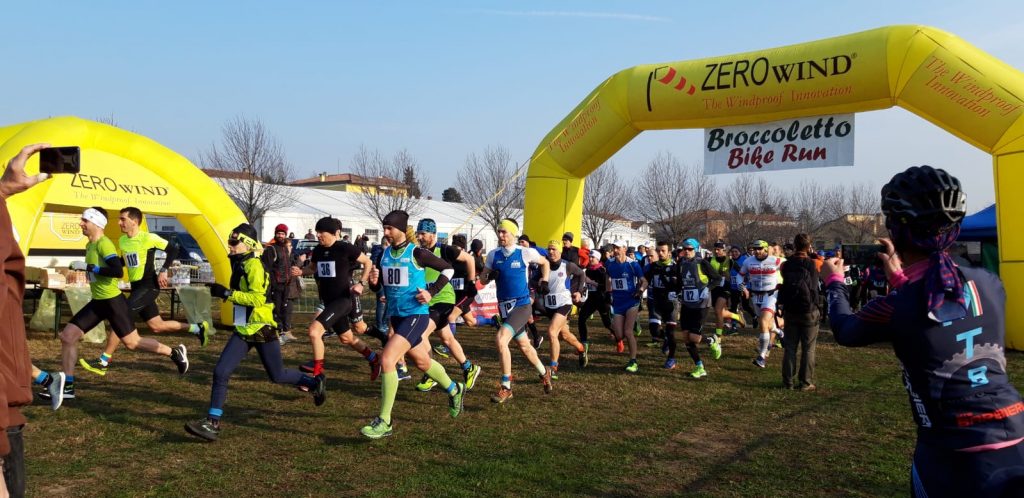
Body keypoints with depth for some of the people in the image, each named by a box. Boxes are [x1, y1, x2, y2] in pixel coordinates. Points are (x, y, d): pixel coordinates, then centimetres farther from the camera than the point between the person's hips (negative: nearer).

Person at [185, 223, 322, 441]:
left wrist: (227, 293, -26)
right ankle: (213, 423, -2)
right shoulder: (240, 264, 12)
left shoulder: (254, 265, -16)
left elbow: (258, 298, -26)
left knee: (277, 376, 7)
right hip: (243, 331, 8)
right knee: (221, 372, -6)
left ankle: (314, 383, 33)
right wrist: (226, 293, 13)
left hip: (262, 329, -8)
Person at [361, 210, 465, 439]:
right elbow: (380, 286, 14)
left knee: (387, 358, -20)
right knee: (422, 362, 21)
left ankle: (384, 422, -12)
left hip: (415, 315, -8)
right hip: (396, 315, 8)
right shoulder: (384, 254, 5)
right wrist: (374, 282, -8)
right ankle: (454, 390, 48)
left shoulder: (417, 253, -13)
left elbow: (448, 269, -5)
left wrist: (431, 292, -12)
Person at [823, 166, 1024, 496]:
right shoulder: (990, 283, 1)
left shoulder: (894, 308, -12)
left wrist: (834, 281, 26)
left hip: (956, 458, -3)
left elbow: (845, 330, 10)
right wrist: (902, 278, 31)